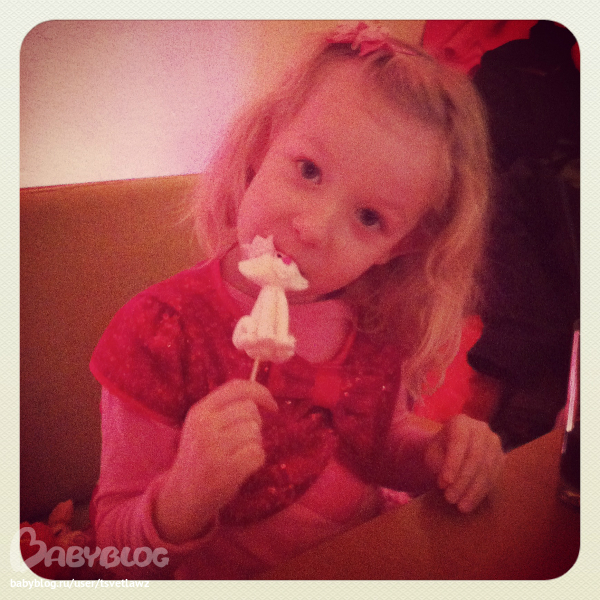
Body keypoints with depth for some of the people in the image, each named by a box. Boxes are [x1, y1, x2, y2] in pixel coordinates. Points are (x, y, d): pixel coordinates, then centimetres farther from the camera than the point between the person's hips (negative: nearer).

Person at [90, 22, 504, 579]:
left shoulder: (380, 322, -8)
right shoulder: (160, 334, -20)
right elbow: (118, 547, -15)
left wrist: (435, 453, -11)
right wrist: (186, 498, -34)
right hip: (232, 581, -2)